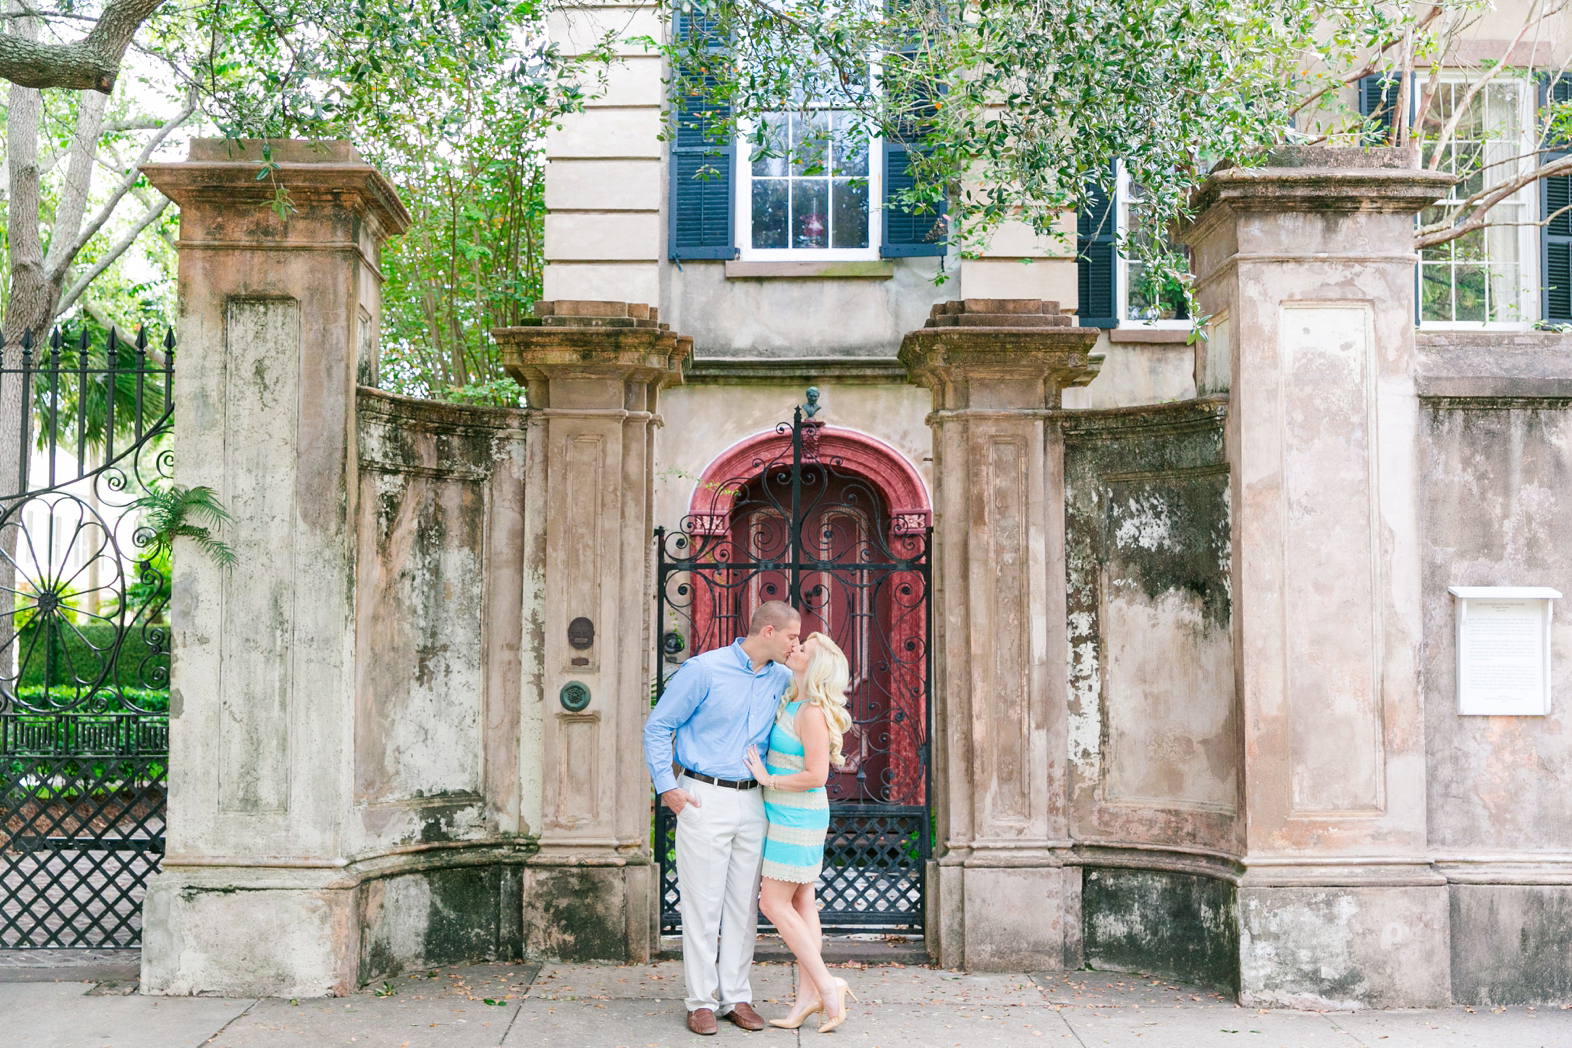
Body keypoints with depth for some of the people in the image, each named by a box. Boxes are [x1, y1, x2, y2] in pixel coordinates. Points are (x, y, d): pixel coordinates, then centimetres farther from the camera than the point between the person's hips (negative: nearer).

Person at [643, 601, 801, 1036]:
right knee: (702, 903, -1)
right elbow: (658, 727, -4)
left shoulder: (782, 680, 8)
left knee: (744, 904, 8)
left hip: (751, 801, 5)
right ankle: (702, 1000, 9)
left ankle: (737, 996, 17)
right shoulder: (705, 669, -9)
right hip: (704, 799, -5)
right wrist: (666, 786, -8)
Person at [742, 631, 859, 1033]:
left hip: (796, 818, -9)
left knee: (774, 903, -5)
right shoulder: (791, 704, 8)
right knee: (801, 902, 8)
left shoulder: (812, 713, -20)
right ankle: (808, 996, 12)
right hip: (791, 816, 9)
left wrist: (769, 779, -14)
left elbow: (816, 776, -23)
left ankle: (826, 985, 1)